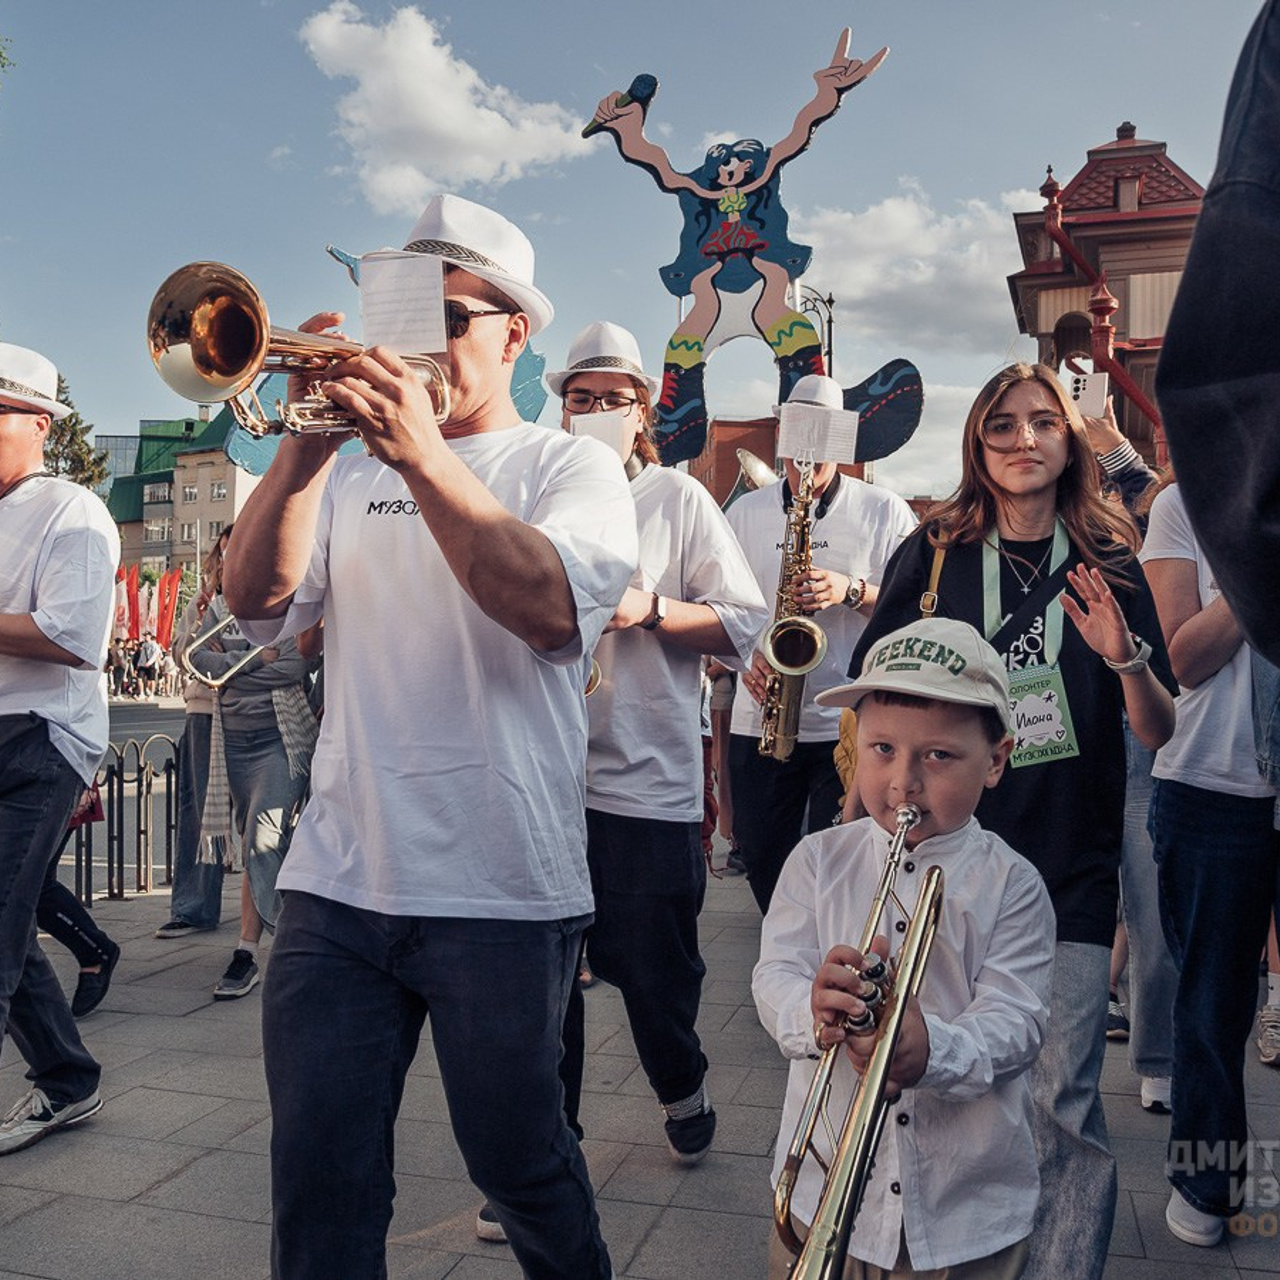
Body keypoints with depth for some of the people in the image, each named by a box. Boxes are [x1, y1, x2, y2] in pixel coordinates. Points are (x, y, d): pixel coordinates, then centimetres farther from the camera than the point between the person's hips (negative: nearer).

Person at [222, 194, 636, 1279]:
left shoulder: (574, 467, 2)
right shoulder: (356, 471, 13)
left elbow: (551, 609, -18)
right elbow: (256, 598, -1)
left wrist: (424, 456, -22)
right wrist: (310, 439, -12)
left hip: (502, 892, -3)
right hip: (337, 877, 3)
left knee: (520, 1168, 14)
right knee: (320, 1180, 9)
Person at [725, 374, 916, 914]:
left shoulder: (884, 511, 3)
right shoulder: (745, 512, 11)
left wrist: (850, 591, -17)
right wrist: (746, 656, -7)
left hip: (853, 722, -3)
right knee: (760, 857, 11)